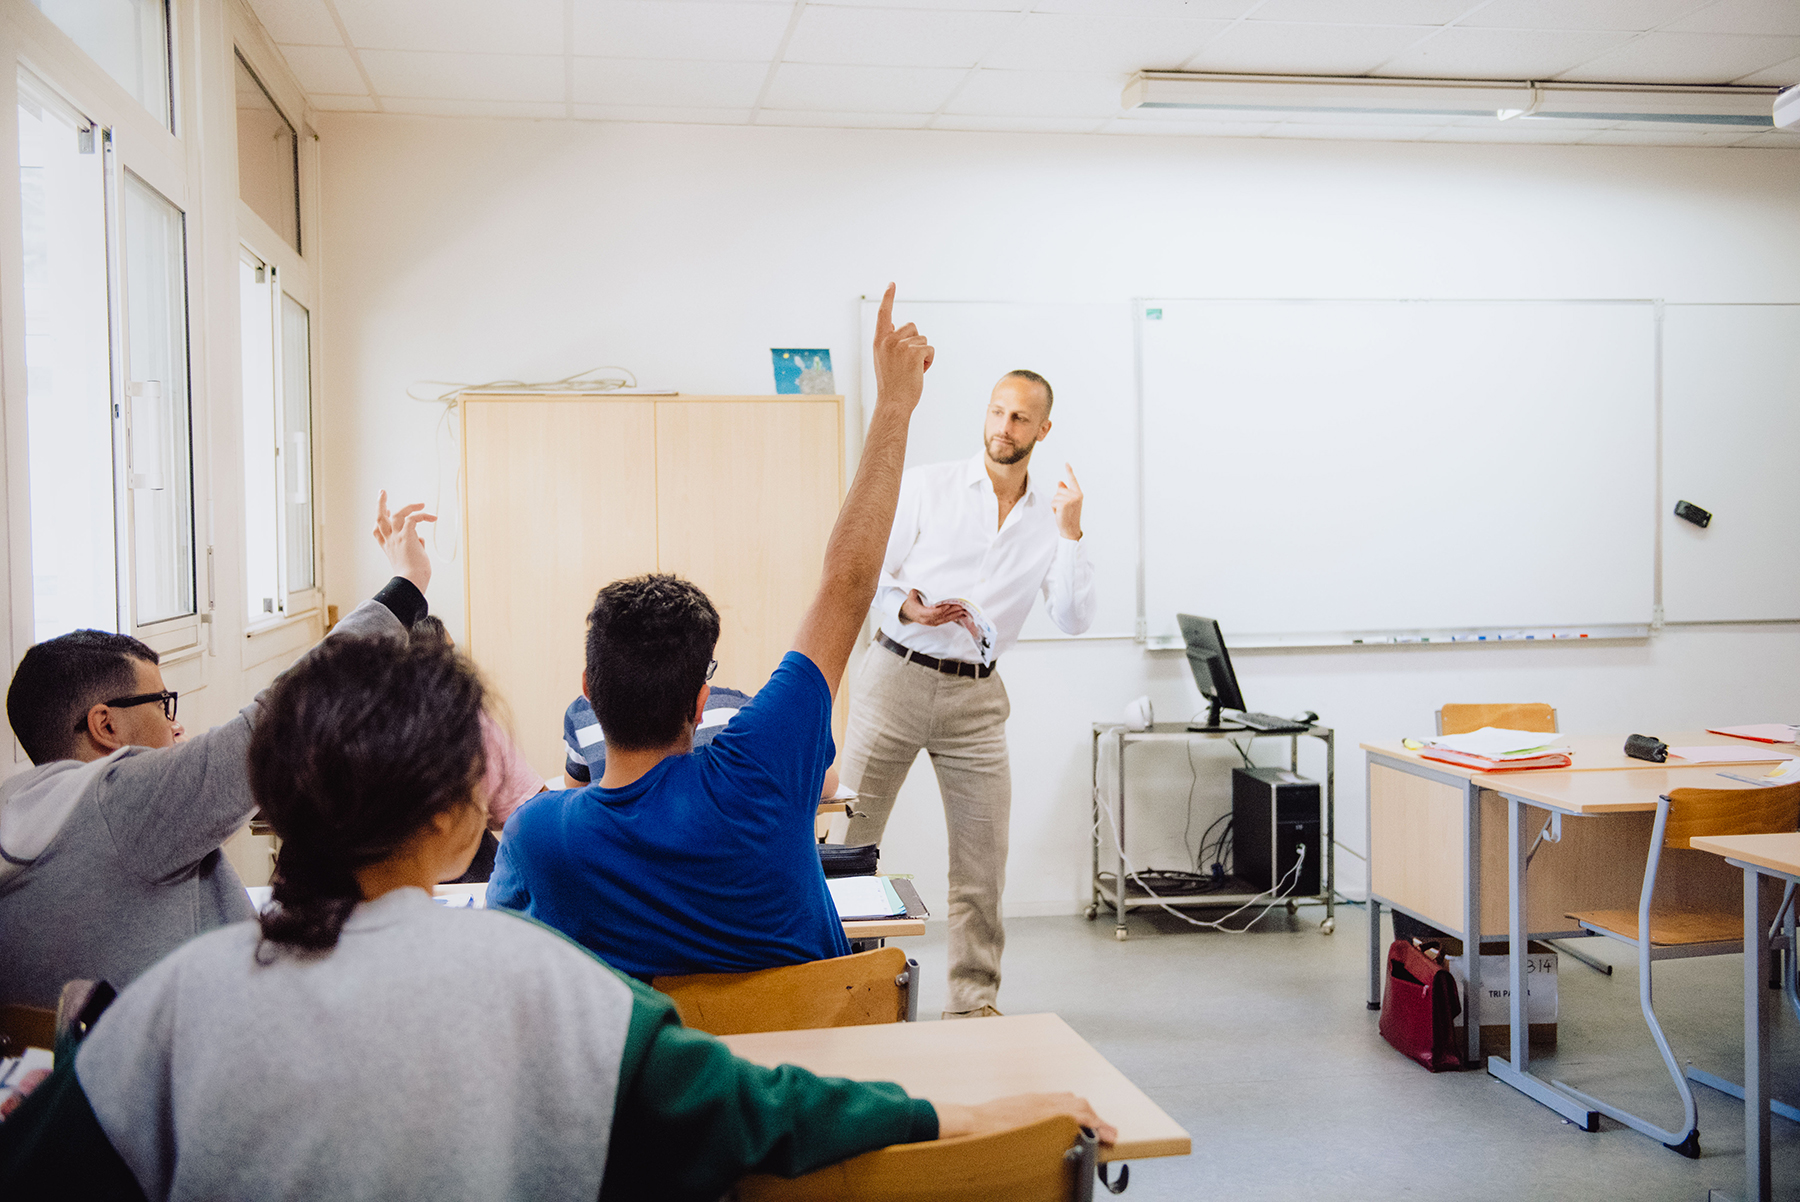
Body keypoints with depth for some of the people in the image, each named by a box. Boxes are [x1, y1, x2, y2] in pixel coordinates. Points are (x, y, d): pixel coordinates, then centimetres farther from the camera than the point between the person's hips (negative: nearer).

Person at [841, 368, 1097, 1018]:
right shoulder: (928, 484, 1)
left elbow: (1074, 619, 0)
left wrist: (1069, 534, -10)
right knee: (847, 841, -1)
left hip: (976, 696, 2)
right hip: (897, 676, -2)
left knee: (982, 859, 4)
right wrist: (910, 609, -18)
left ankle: (973, 1000, 17)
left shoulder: (1052, 513, 7)